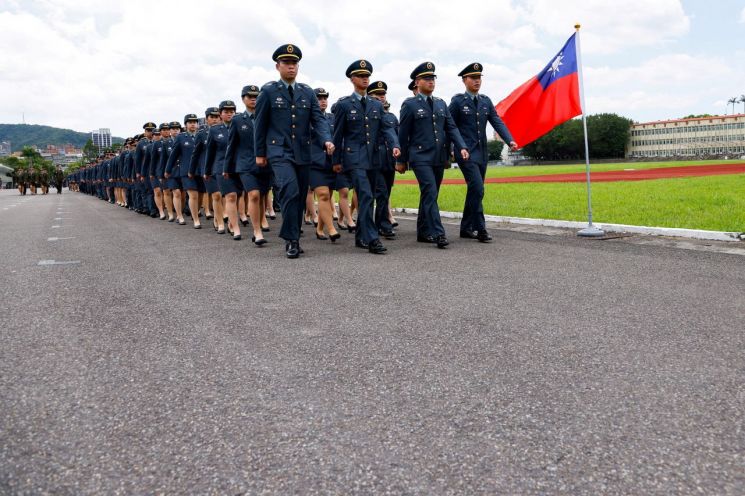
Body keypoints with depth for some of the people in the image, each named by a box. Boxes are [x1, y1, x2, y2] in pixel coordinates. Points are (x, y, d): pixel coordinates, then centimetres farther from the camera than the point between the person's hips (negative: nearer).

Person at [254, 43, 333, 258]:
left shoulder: (307, 92, 11)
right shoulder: (268, 91, 1)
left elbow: (318, 119, 4)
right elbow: (260, 124, 4)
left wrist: (327, 140, -15)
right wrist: (260, 153, 4)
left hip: (302, 153, 4)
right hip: (279, 152, -4)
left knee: (300, 197, 7)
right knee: (290, 192, -21)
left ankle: (293, 238, 18)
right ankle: (291, 240, -12)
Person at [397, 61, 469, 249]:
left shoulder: (441, 103, 14)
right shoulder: (409, 104, -1)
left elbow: (451, 128, 10)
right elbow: (403, 134, 0)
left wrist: (461, 147, -6)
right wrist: (401, 160, 0)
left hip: (439, 158, 6)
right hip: (421, 157, -6)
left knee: (429, 195, 11)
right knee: (430, 194, -15)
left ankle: (423, 232, 21)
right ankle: (438, 234, -17)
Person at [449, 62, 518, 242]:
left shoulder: (486, 101, 12)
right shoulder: (457, 101, -2)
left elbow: (497, 122, 4)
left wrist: (510, 140, -11)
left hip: (482, 153, 6)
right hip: (466, 153, -6)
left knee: (474, 191, 10)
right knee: (477, 189, -15)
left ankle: (466, 229, 20)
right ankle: (481, 229, -9)